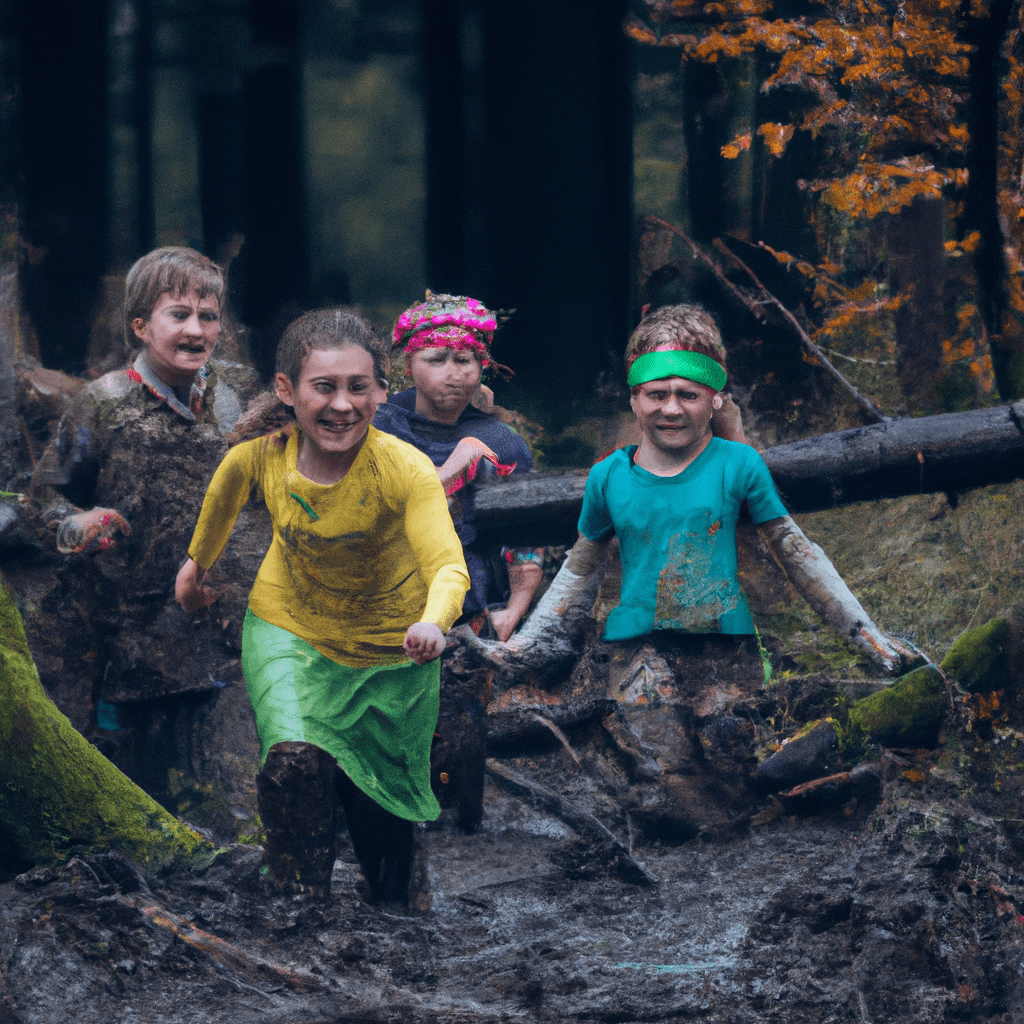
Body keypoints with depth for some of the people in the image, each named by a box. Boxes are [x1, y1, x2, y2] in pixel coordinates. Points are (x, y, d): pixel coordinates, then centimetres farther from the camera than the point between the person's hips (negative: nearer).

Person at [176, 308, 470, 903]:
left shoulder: (406, 470, -31)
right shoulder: (262, 455, -21)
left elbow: (448, 564, -43)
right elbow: (231, 483, 4)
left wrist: (433, 622, -65)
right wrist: (199, 560, 21)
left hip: (389, 648, -1)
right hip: (290, 629, 1)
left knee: (379, 800, 14)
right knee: (295, 761, -26)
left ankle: (392, 916, 44)